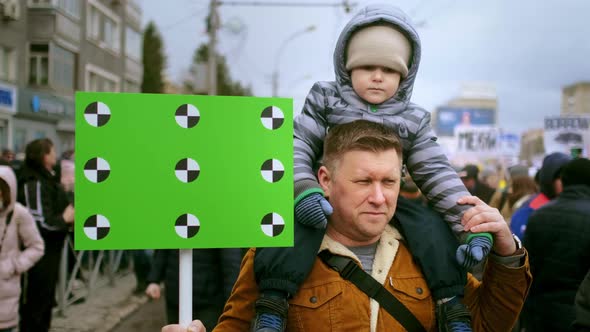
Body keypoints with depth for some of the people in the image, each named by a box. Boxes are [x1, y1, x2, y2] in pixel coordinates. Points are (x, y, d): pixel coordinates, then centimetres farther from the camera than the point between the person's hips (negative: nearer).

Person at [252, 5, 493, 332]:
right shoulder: (325, 99, -1)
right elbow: (298, 145, -9)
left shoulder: (413, 120, 1)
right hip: (324, 198, -2)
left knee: (433, 225, -20)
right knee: (292, 223, -34)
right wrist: (303, 190, -31)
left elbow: (437, 174, -3)